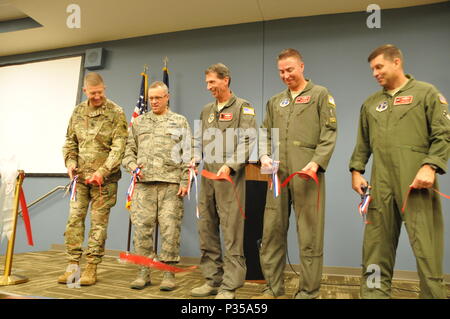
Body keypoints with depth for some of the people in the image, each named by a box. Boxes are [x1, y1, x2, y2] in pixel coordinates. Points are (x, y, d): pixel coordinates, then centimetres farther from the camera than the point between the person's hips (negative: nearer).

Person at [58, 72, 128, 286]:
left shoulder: (116, 113, -5)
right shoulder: (78, 112, 10)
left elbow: (119, 147, -12)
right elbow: (70, 141, 17)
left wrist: (102, 171, -20)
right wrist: (70, 162, -1)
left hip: (105, 178, -4)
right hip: (80, 176, 5)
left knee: (99, 222, 1)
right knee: (74, 218, 5)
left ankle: (92, 267, 11)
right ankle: (73, 265, 16)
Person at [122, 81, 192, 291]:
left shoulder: (180, 122, 12)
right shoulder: (138, 122, 19)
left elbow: (188, 154, 5)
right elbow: (129, 149, 20)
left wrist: (185, 181, -4)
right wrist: (132, 165, -1)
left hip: (171, 182, -2)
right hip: (143, 182, 2)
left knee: (170, 227, -2)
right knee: (142, 226, 2)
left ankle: (169, 272, 9)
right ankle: (144, 271, 14)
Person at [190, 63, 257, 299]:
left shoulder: (243, 107, 2)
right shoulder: (206, 110, 20)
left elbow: (248, 141, -8)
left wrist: (230, 165, -19)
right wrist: (194, 158, 0)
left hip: (230, 176, -6)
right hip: (207, 176, 7)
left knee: (231, 233, -4)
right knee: (206, 229, 9)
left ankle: (229, 287, 4)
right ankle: (212, 280, 21)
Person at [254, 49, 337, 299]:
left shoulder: (320, 95, 8)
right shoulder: (275, 101, 21)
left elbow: (329, 133, -2)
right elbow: (266, 134, 18)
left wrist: (317, 162, -16)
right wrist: (264, 155, -2)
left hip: (307, 173, -4)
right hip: (278, 174, 5)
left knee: (310, 234, 0)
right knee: (272, 231, 6)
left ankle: (308, 292, 12)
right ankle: (274, 288, 20)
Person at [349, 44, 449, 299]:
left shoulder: (427, 93, 6)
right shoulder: (371, 103, 18)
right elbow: (363, 143, 20)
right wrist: (356, 170, 10)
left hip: (416, 182, -4)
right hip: (381, 185, 4)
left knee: (426, 247, -2)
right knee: (376, 246, 7)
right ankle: (375, 293, 17)